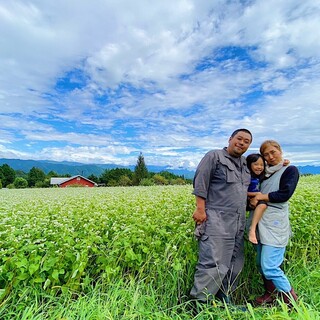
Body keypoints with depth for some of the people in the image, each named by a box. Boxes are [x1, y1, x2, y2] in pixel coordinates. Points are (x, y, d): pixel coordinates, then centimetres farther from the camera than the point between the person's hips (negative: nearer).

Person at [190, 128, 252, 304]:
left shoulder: (245, 164, 21)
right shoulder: (214, 156, -1)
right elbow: (200, 183, -8)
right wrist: (200, 209, -16)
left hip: (238, 223, 8)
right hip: (216, 221, -8)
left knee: (235, 264, 12)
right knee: (213, 264, -11)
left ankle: (223, 301, 27)